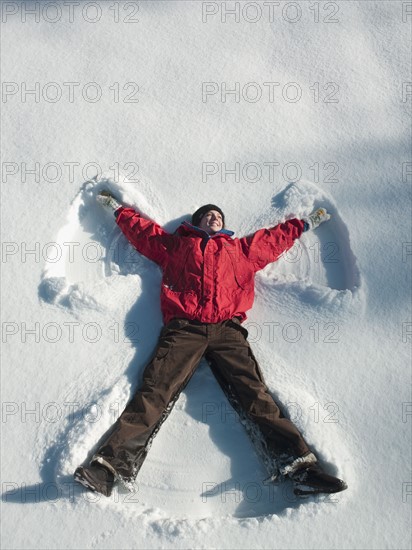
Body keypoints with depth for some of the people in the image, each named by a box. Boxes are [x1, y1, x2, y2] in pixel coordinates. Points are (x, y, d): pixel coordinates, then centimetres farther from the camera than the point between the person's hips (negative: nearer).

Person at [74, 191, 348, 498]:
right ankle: (113, 465, -31)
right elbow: (142, 229, 40)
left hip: (227, 330, 1)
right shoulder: (176, 245, 31)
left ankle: (298, 465, -27)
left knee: (255, 395, -16)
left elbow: (277, 237, 46)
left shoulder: (242, 249, 34)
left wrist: (307, 223, 54)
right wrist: (116, 207, 50)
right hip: (183, 330, -1)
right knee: (156, 391, -20)